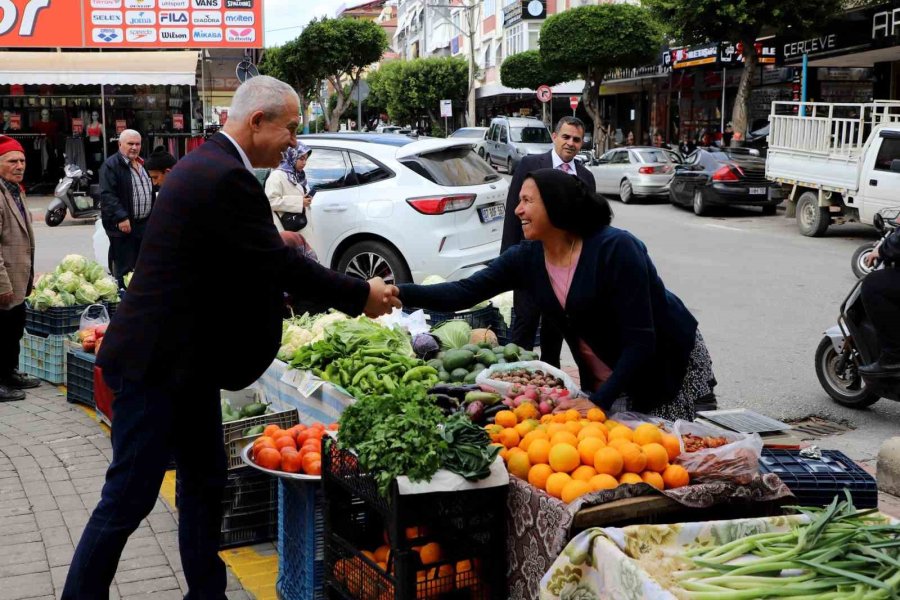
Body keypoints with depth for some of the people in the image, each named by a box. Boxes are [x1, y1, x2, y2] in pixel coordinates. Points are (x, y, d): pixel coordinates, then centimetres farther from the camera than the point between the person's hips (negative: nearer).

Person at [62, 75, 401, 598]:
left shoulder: (207, 164, 12)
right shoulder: (226, 178, -21)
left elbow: (258, 264, 15)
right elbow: (279, 264, -21)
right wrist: (361, 295, -10)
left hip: (184, 358, 11)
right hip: (158, 362, -11)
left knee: (206, 480, 16)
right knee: (130, 496, 0)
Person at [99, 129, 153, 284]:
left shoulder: (143, 164, 16)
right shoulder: (111, 165, -10)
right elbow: (107, 195, -19)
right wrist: (121, 217, -27)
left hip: (144, 224, 8)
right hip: (124, 225, -8)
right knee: (124, 270, -4)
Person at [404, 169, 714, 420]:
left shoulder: (616, 249, -27)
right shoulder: (526, 258, -8)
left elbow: (640, 342, -29)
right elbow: (464, 293, -13)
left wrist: (599, 401, -35)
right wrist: (398, 293, -25)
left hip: (669, 366, -6)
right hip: (604, 381, 6)